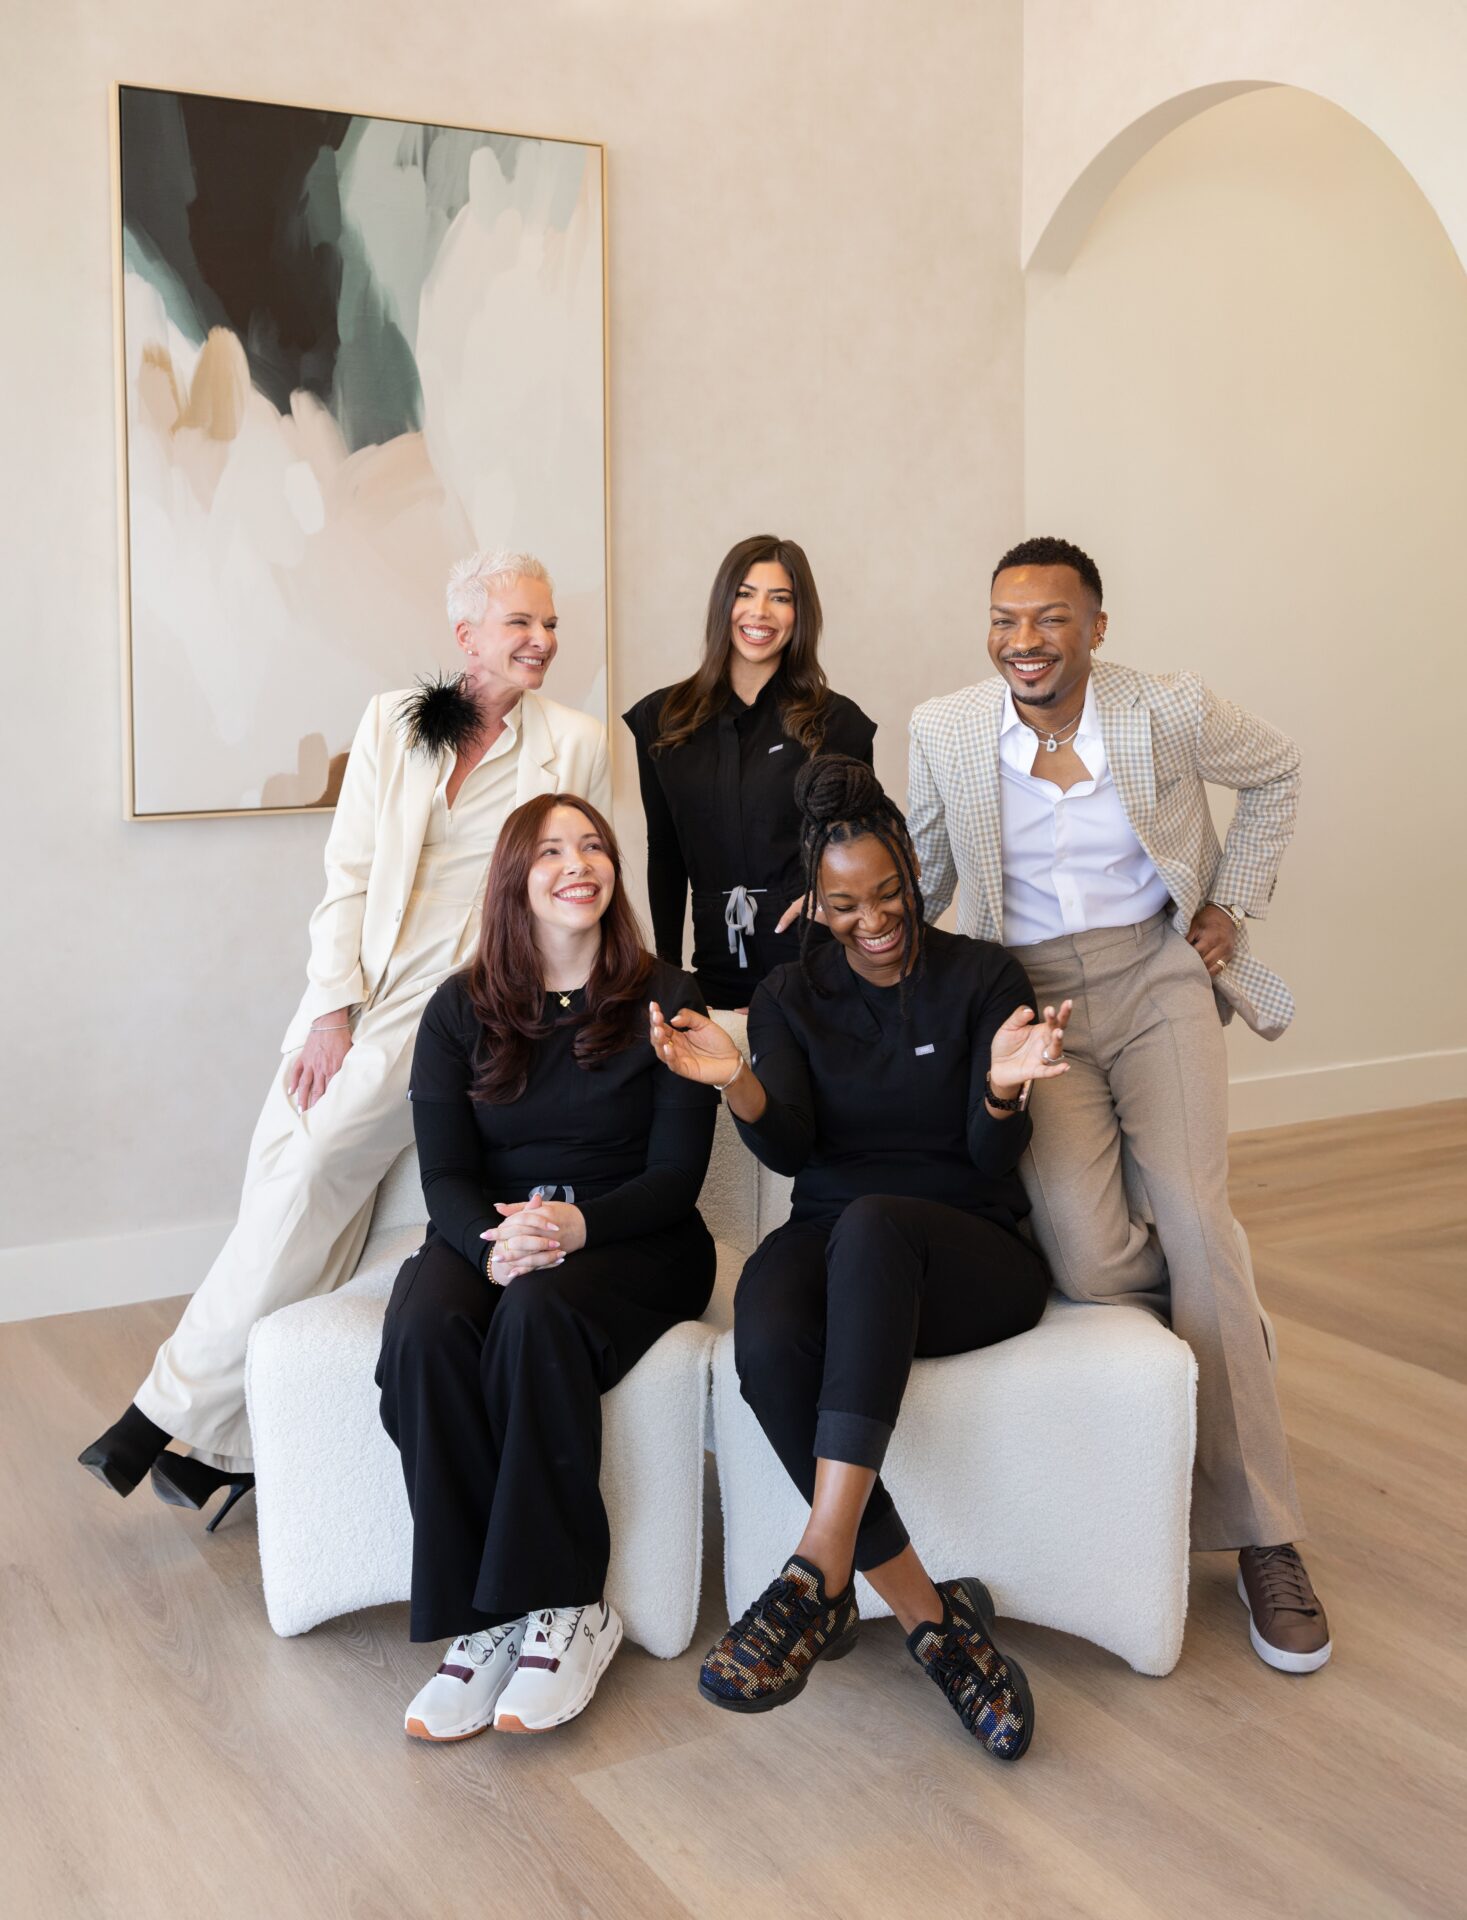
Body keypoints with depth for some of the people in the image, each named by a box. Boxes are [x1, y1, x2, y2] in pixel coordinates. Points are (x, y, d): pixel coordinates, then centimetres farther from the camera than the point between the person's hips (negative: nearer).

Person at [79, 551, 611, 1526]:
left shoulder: (577, 744, 4)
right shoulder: (394, 721, 8)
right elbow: (349, 873, 4)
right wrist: (332, 1009, -5)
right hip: (357, 995, 3)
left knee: (311, 1169, -16)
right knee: (289, 1184, -4)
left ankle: (178, 1406, -4)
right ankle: (244, 1445, 8)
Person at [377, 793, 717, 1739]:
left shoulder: (666, 1001, 2)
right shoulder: (461, 1009, 8)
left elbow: (676, 1173, -3)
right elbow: (445, 1173, 1)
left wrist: (578, 1224, -24)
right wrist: (492, 1243, -22)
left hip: (629, 1238, -2)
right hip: (489, 1231, 3)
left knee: (538, 1316, -35)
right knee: (424, 1331, -31)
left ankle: (567, 1607, -25)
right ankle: (481, 1617, -24)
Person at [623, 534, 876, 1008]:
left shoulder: (837, 721, 2)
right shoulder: (661, 718, 8)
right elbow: (664, 856, 10)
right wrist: (666, 968, 6)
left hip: (815, 957, -2)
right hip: (717, 964, 2)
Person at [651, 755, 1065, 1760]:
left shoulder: (984, 977, 4)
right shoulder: (792, 996, 11)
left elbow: (994, 1162, -4)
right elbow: (790, 1149, -4)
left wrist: (1002, 1088, -28)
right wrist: (737, 1082, -26)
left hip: (973, 1253, -2)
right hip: (831, 1243, 2)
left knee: (872, 1223, -38)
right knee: (767, 1344, -34)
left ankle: (823, 1567, -42)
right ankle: (931, 1613, -25)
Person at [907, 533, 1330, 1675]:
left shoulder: (1169, 712, -6)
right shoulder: (944, 731, -2)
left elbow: (1276, 772, 14)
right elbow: (925, 865, 12)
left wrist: (1234, 904, 6)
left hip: (1156, 978, -1)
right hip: (1031, 993, 1)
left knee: (1193, 1216, -18)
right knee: (1086, 1261, -19)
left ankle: (1261, 1538, -5)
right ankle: (1228, 1326, 19)